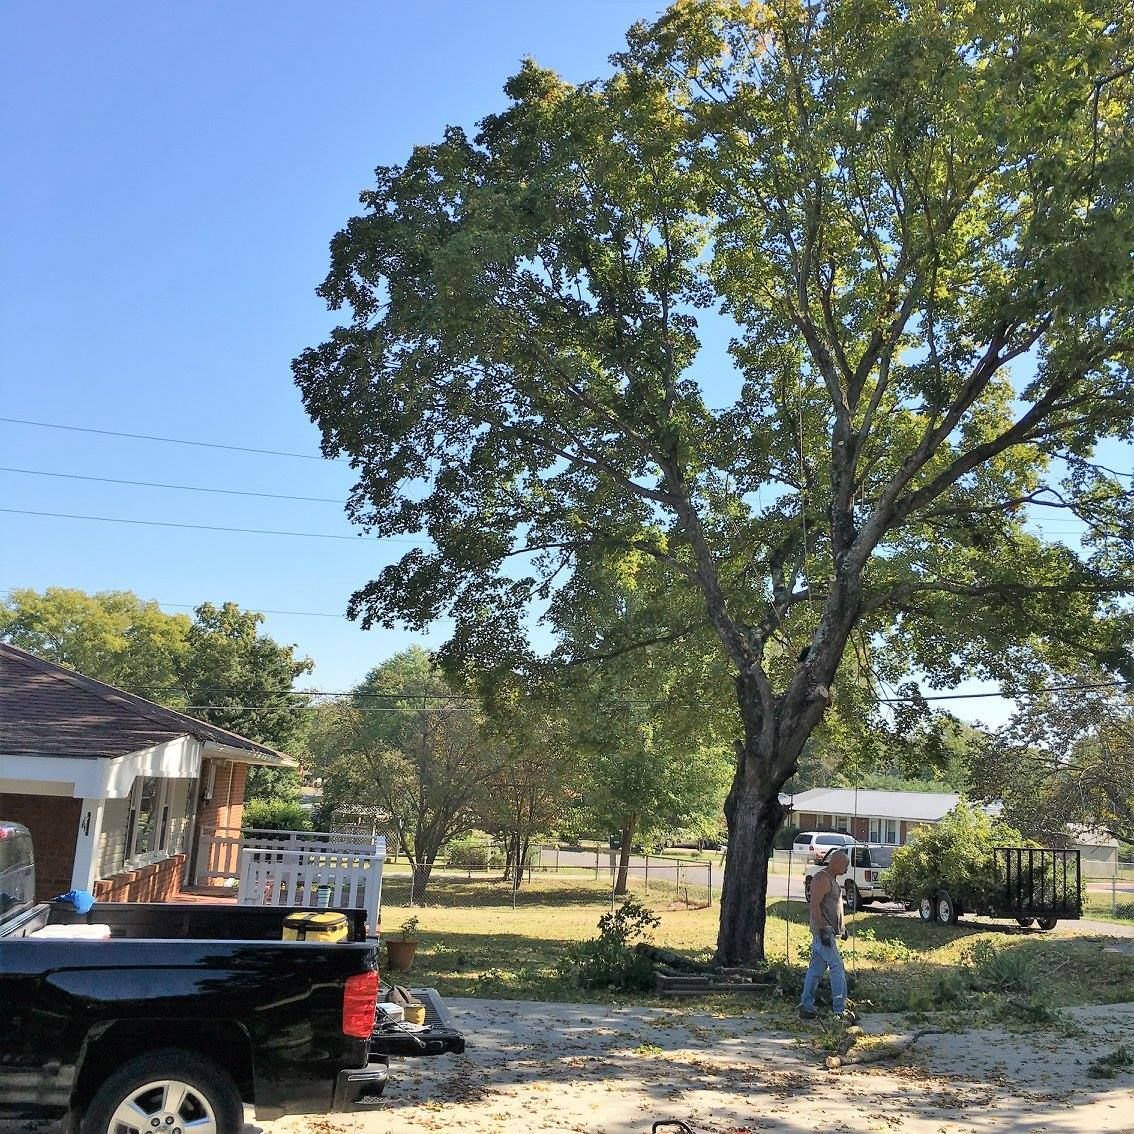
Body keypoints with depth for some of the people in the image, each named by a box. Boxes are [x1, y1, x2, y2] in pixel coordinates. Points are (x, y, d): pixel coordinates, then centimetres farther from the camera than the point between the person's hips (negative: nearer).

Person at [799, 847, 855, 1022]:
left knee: (816, 968, 10)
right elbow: (814, 905, -21)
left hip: (829, 931, 10)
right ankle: (840, 1010, -6)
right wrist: (822, 930, -24)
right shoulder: (822, 878, -15)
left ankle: (806, 1007, 12)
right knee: (837, 967, -9)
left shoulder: (832, 879, 18)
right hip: (823, 931, -10)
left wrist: (842, 926, 25)